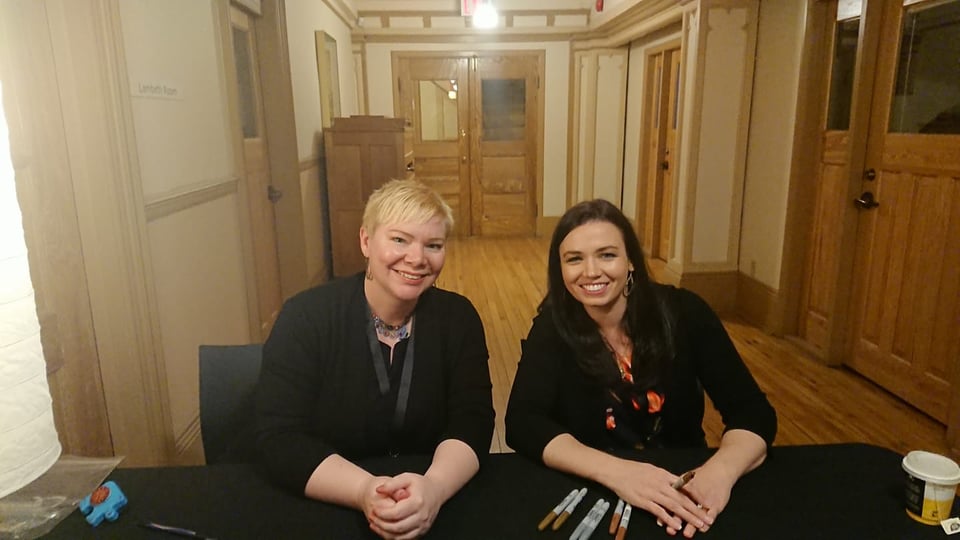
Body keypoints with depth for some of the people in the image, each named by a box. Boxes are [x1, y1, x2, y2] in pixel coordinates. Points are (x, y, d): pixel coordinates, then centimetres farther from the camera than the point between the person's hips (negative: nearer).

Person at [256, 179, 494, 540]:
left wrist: (435, 486, -28)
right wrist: (364, 491, -29)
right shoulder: (305, 318, -10)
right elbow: (280, 439, -14)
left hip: (435, 509, 2)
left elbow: (471, 422, -9)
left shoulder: (457, 318, -4)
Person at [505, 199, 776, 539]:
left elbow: (752, 411, -9)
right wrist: (615, 471, -33)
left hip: (687, 493, 2)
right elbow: (522, 422, -19)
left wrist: (721, 470, -30)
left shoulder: (683, 312, -8)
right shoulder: (553, 327, -10)